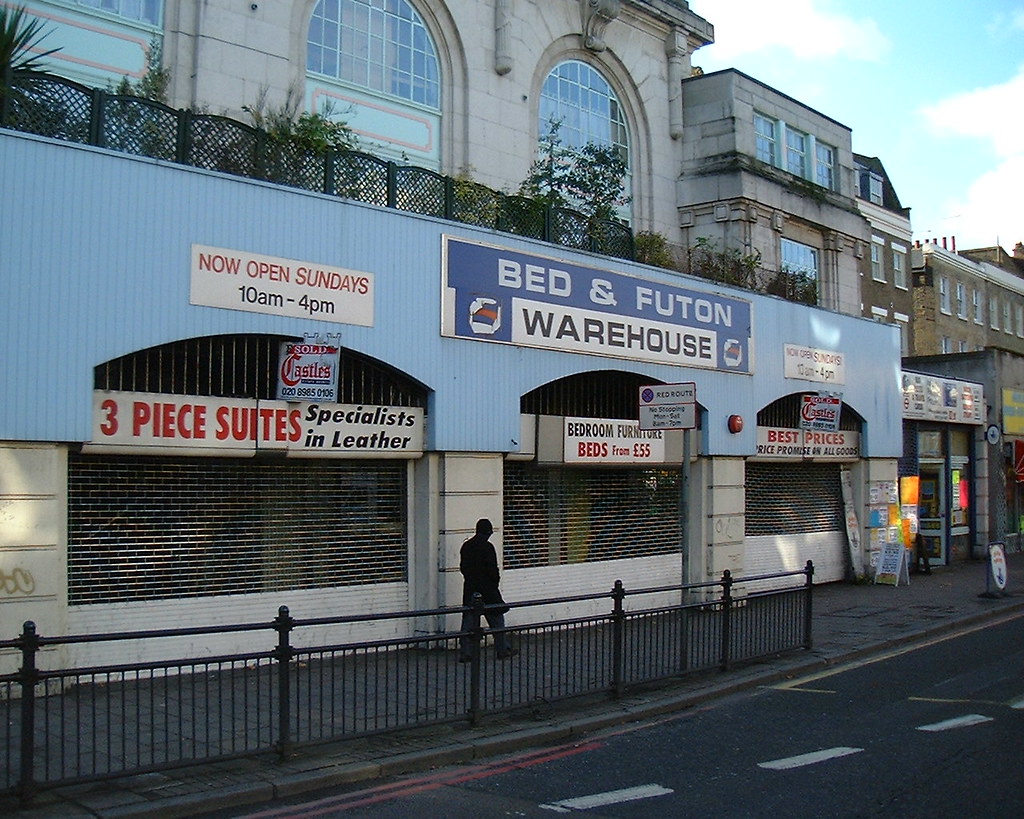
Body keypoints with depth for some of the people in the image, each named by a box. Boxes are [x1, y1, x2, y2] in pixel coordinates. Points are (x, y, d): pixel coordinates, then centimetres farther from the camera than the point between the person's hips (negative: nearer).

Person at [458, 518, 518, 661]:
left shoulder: (466, 546, 6)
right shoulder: (487, 547, -14)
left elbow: (462, 567, 11)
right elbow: (492, 569, -14)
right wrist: (495, 584, 0)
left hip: (469, 589, 6)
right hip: (487, 589, -6)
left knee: (469, 620, 7)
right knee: (496, 619, 7)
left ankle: (465, 653, 5)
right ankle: (503, 650, 14)